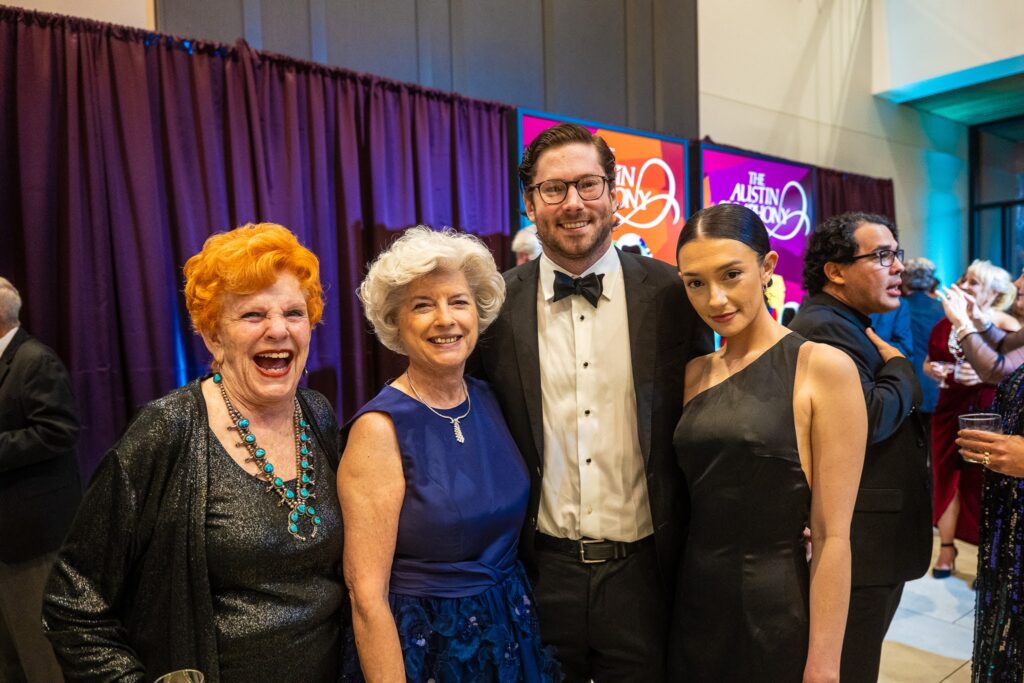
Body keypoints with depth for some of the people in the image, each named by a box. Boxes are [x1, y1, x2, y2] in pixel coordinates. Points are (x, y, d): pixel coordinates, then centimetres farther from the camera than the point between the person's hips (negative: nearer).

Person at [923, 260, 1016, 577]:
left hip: (988, 415, -5)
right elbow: (929, 362, 18)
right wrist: (932, 370, -3)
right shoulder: (946, 324, 7)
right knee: (947, 478, 9)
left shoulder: (1006, 327, -8)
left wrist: (985, 374, -24)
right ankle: (946, 549, 23)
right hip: (949, 411, 5)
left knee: (983, 485, 1)